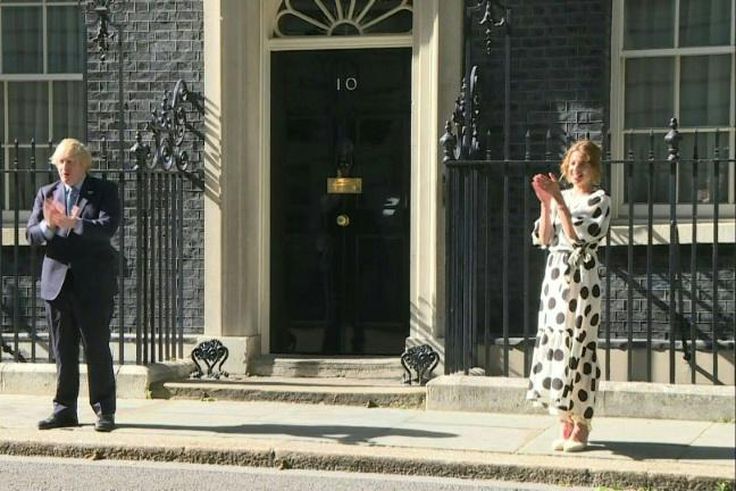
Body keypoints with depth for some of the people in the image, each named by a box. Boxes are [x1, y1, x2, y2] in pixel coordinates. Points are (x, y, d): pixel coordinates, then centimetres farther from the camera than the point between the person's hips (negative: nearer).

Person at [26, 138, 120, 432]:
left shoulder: (104, 192, 2)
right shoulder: (47, 194, 13)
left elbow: (107, 227, -14)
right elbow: (31, 234, 4)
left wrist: (71, 223, -27)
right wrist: (48, 225, -19)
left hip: (93, 283, -4)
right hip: (57, 281, 4)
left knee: (97, 348, -2)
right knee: (63, 350, 7)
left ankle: (105, 411, 5)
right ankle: (64, 410, 13)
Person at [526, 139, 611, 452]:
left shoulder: (600, 200, -4)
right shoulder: (559, 197, 13)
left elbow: (578, 236, -16)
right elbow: (544, 239, 6)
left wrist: (559, 201, -18)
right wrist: (545, 203, -4)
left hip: (582, 278, -6)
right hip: (555, 274, 6)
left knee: (577, 345, -5)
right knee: (553, 342, 5)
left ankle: (581, 426, 3)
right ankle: (567, 424, 13)